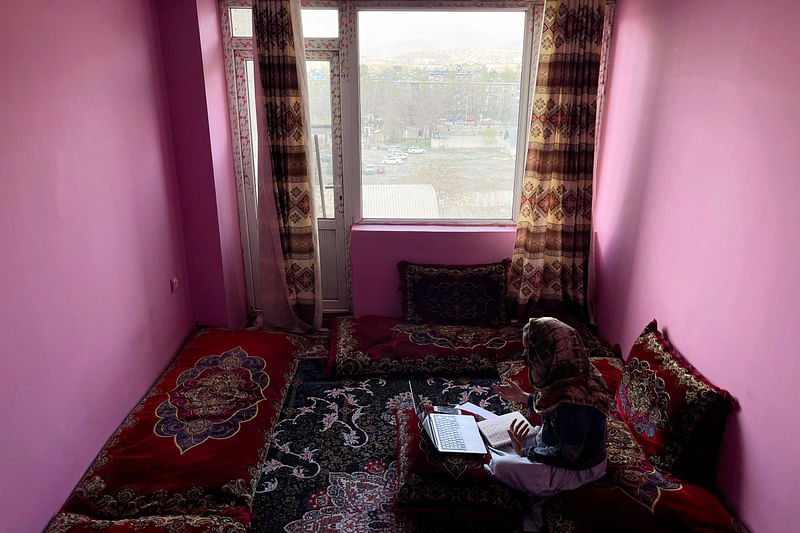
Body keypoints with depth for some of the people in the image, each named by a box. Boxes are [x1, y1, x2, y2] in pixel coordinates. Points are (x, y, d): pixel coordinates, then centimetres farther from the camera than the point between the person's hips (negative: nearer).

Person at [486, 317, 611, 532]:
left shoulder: (574, 403, -38)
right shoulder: (566, 374, -12)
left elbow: (566, 456, -26)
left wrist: (526, 451, -14)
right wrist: (522, 397, 5)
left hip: (576, 468, -9)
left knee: (500, 466, -12)